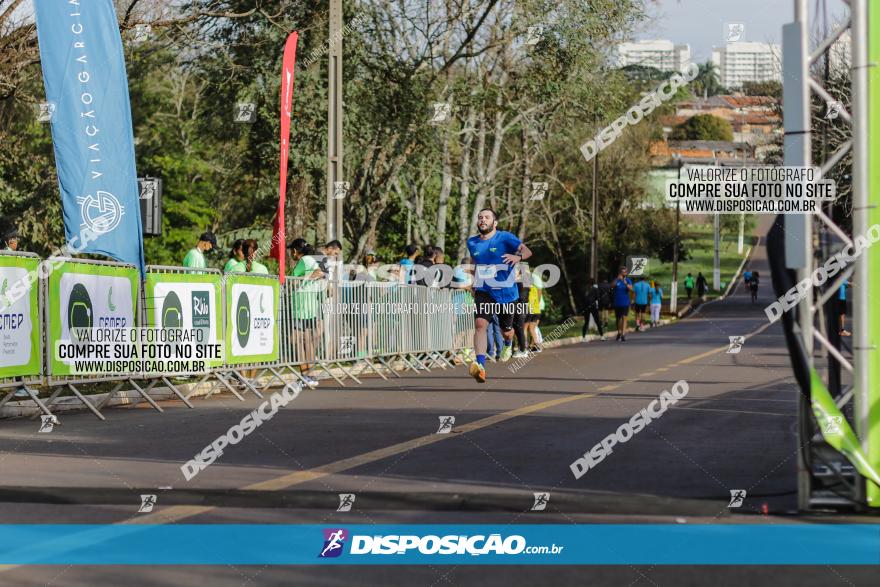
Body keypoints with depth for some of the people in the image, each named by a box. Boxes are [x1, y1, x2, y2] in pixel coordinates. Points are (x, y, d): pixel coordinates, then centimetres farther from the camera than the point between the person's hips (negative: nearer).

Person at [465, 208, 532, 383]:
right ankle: (480, 365, -35)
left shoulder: (505, 237, -10)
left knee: (506, 330, 16)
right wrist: (474, 283, 25)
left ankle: (508, 345, 55)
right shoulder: (472, 243, 5)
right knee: (480, 324, -24)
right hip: (483, 292, 2)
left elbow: (527, 251, -19)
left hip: (506, 292, -2)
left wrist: (518, 256, -41)